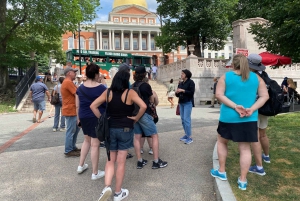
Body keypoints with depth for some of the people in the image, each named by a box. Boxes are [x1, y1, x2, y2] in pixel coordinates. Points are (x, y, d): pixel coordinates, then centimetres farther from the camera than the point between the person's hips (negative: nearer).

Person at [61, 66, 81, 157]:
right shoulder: (68, 82, -16)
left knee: (76, 129, 17)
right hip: (70, 111, -11)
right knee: (71, 131, -3)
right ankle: (68, 151, 6)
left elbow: (76, 93, 16)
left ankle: (73, 147, 27)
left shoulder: (67, 82, 19)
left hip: (72, 110, 11)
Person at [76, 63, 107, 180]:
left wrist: (78, 118, 19)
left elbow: (77, 106, 7)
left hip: (84, 117, 6)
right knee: (95, 144, 2)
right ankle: (95, 173, 15)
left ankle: (81, 166, 34)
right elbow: (107, 104, -6)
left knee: (87, 140, 26)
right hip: (97, 118, -5)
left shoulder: (80, 88, 3)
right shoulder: (101, 88, -11)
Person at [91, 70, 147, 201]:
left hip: (110, 129, 3)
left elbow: (93, 106, -2)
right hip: (125, 129, -2)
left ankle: (107, 187, -1)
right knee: (121, 162, 8)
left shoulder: (108, 92, 0)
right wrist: (136, 118, -6)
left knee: (110, 160, 17)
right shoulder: (130, 93, -9)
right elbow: (143, 106, -20)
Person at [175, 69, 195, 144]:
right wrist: (176, 92, -5)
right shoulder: (180, 83, 16)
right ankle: (186, 135, 21)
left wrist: (183, 90, -18)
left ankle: (189, 137, -5)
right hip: (181, 103, 7)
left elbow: (191, 92, -14)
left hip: (188, 103, -7)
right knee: (183, 119, 9)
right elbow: (178, 95, 17)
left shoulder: (190, 82, -4)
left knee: (186, 119, -11)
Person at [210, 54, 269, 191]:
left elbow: (218, 95, -11)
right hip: (249, 119, 2)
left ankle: (221, 172, 27)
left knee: (221, 141, 20)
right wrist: (252, 109, -10)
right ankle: (243, 180, 14)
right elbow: (265, 96, 1)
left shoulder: (225, 77, -1)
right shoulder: (256, 78, 7)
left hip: (228, 117, -2)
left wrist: (235, 106, -14)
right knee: (245, 148, 7)